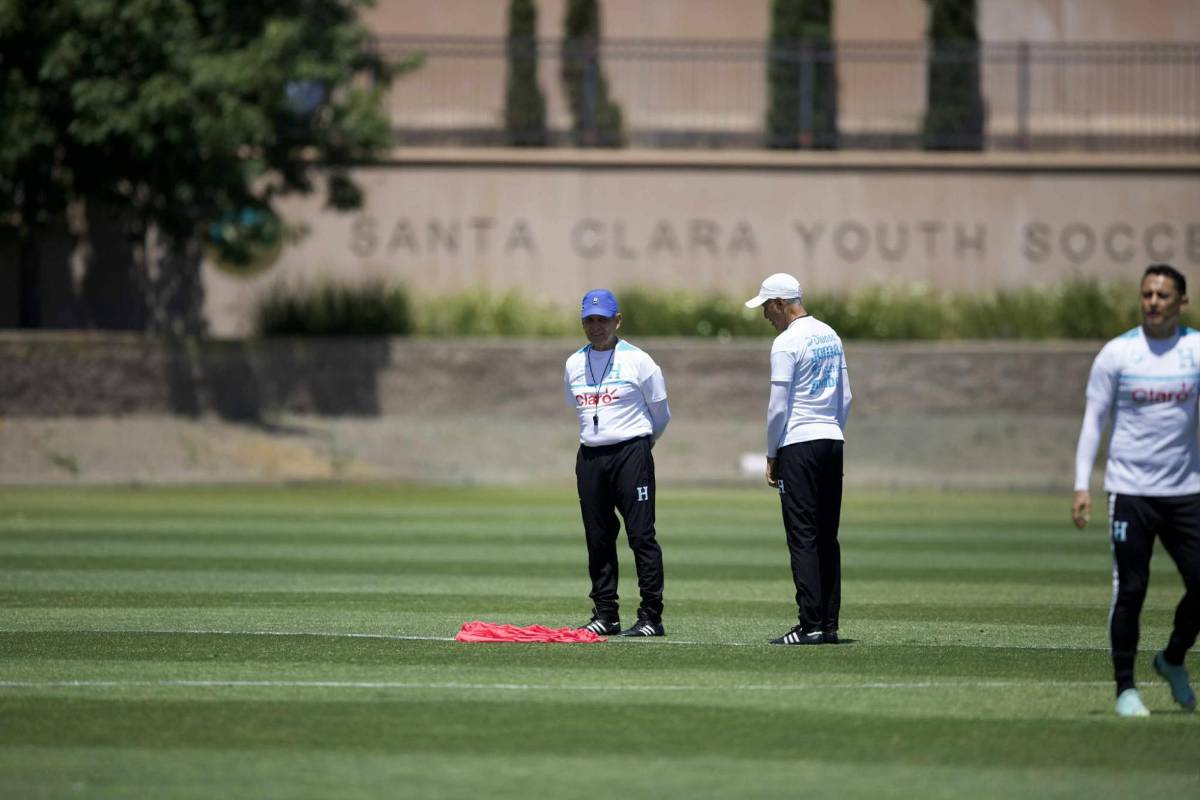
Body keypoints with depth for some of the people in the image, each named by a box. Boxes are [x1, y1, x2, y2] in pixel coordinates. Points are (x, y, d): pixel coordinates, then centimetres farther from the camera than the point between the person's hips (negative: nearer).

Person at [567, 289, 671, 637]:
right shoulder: (574, 364, 11)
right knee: (598, 540, 6)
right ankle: (605, 615, 13)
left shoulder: (638, 361, -3)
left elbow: (660, 412, 7)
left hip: (631, 454, -5)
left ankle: (651, 617, -8)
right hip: (590, 457, 5)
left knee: (641, 536, -8)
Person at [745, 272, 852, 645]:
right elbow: (845, 398, 16)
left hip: (799, 446, -8)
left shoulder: (787, 342, -11)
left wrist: (771, 456, -3)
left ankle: (811, 625, -11)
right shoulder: (830, 336, 13)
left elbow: (778, 407, -12)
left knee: (803, 537, -7)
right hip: (833, 441, 8)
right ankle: (829, 624, 8)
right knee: (827, 537, 9)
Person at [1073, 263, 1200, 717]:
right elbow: (1093, 420, 1)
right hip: (1129, 490, -2)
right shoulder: (1117, 353, -2)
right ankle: (1125, 688, 6)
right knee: (1129, 590, -5)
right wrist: (1081, 485, -7)